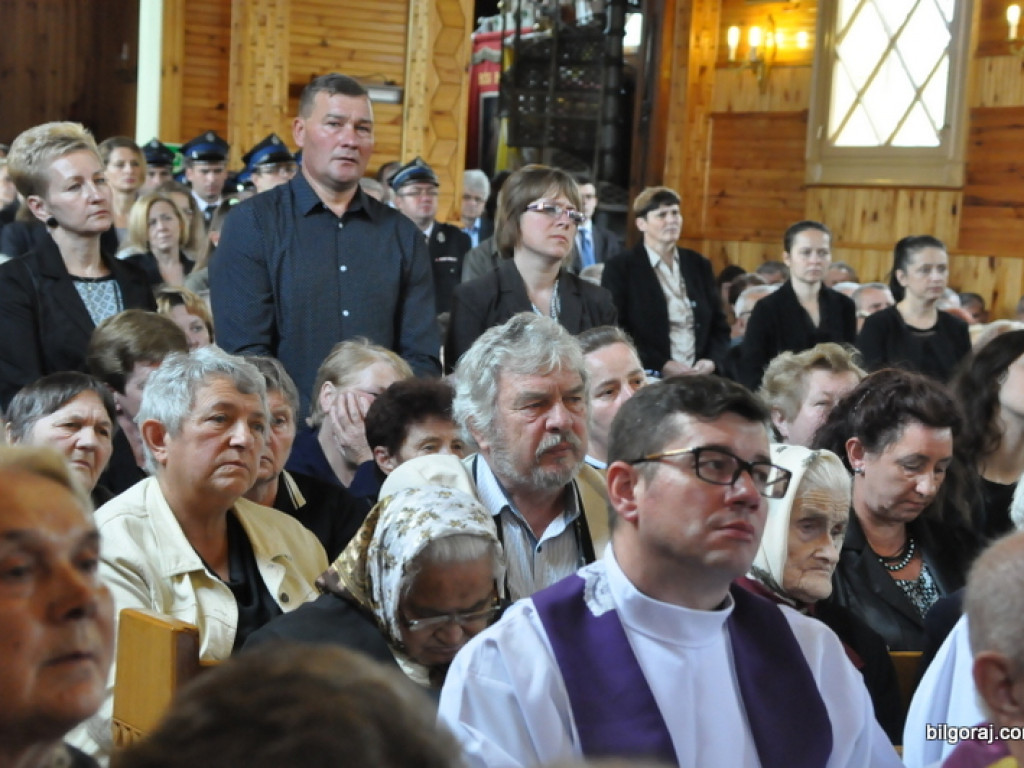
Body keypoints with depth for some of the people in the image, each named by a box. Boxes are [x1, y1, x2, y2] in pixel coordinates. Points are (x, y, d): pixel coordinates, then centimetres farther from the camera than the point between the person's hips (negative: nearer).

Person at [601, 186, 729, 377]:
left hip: (700, 379, 4)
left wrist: (712, 360, -3)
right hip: (647, 379, -4)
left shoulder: (699, 265, 13)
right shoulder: (620, 268, 0)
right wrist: (661, 365, -15)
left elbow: (719, 325, 16)